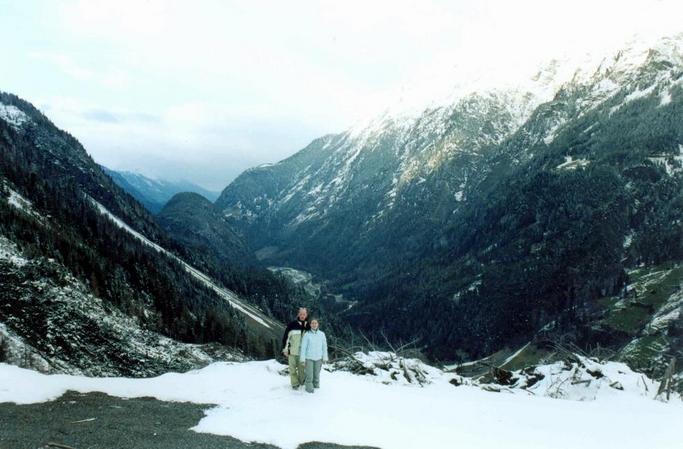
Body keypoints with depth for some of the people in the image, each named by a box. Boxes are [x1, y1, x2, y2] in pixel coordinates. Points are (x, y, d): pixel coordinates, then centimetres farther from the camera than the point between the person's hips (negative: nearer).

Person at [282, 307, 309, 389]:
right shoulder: (292, 325, -10)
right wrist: (285, 349, -7)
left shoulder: (308, 326, -1)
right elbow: (286, 337, -7)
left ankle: (302, 381, 31)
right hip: (292, 351, -2)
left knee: (302, 367, 13)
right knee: (293, 368, 6)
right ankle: (295, 383, 18)